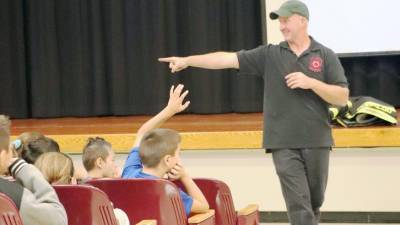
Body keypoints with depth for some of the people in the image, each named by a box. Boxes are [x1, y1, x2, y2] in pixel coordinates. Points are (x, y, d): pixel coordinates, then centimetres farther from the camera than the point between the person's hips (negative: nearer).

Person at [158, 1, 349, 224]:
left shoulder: (326, 56, 2)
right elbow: (229, 59, -4)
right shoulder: (269, 55, 3)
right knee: (299, 205, -6)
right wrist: (187, 60, -13)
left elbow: (343, 97, -2)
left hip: (317, 142, 1)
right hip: (284, 144, -1)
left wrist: (311, 82, -16)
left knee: (314, 201, 13)